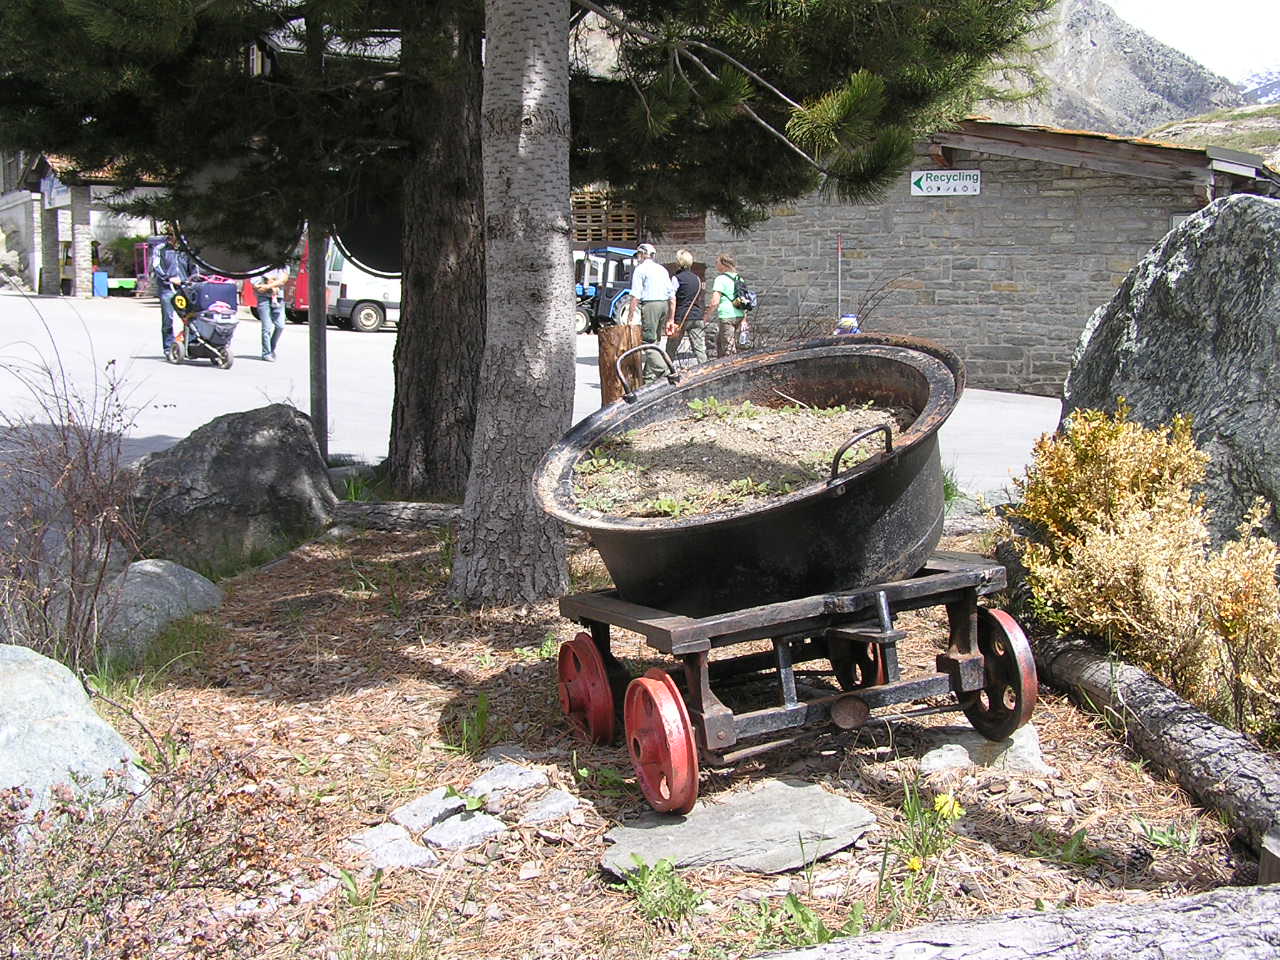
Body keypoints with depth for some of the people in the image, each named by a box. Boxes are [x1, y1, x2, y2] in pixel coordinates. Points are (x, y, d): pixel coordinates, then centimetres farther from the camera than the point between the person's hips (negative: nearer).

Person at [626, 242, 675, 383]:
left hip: (650, 304, -7)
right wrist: (671, 319, 20)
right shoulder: (662, 269, 20)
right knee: (654, 341, 13)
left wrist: (630, 316, -9)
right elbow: (672, 296, 17)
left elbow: (635, 296, -10)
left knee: (648, 341, -8)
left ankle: (659, 370, -21)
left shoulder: (640, 269, 0)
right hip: (664, 304, 7)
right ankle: (648, 373, 16)